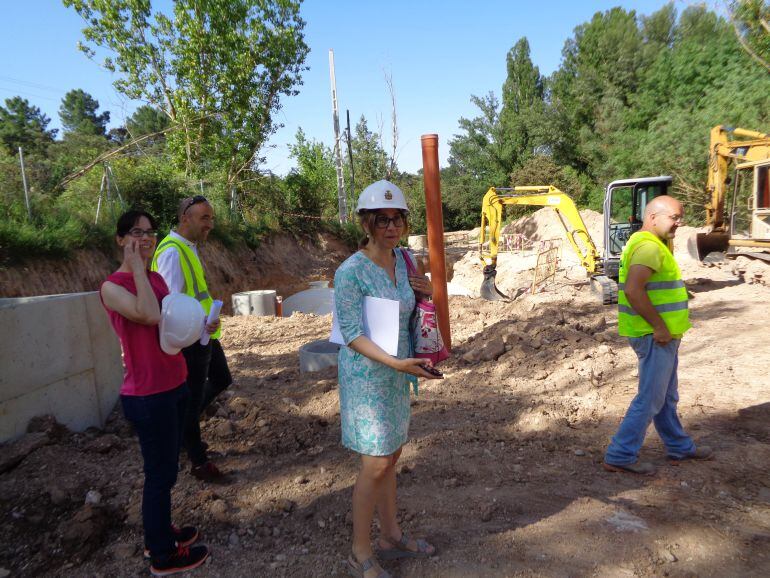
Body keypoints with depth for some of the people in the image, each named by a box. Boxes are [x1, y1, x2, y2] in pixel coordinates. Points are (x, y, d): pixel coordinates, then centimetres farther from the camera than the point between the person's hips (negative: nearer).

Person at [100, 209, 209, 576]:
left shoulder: (157, 279, 9)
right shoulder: (112, 287, -14)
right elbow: (149, 315, -32)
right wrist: (136, 267, -22)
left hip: (174, 386, 8)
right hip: (147, 395, -8)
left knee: (166, 468, 20)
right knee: (161, 473, 5)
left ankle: (160, 533, 39)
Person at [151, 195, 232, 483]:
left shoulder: (190, 247, 10)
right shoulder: (172, 252, -21)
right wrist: (199, 325, -40)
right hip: (190, 340, -10)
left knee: (221, 380, 22)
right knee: (193, 397, 4)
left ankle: (184, 427, 38)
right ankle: (199, 463, 20)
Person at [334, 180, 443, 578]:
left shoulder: (404, 260, 3)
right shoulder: (350, 272, -18)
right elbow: (352, 334, -19)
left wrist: (429, 291, -5)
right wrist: (397, 363, -28)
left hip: (398, 373, 7)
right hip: (366, 375, -7)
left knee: (390, 458, 18)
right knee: (375, 465, 0)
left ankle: (391, 537, 35)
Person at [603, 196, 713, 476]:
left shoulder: (651, 244, 16)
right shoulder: (648, 246, -19)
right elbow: (633, 290, -31)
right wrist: (659, 326, -23)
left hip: (662, 335, 10)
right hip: (655, 336, -10)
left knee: (666, 397, 22)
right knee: (650, 399, -3)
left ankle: (680, 447, 37)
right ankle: (620, 456, 5)